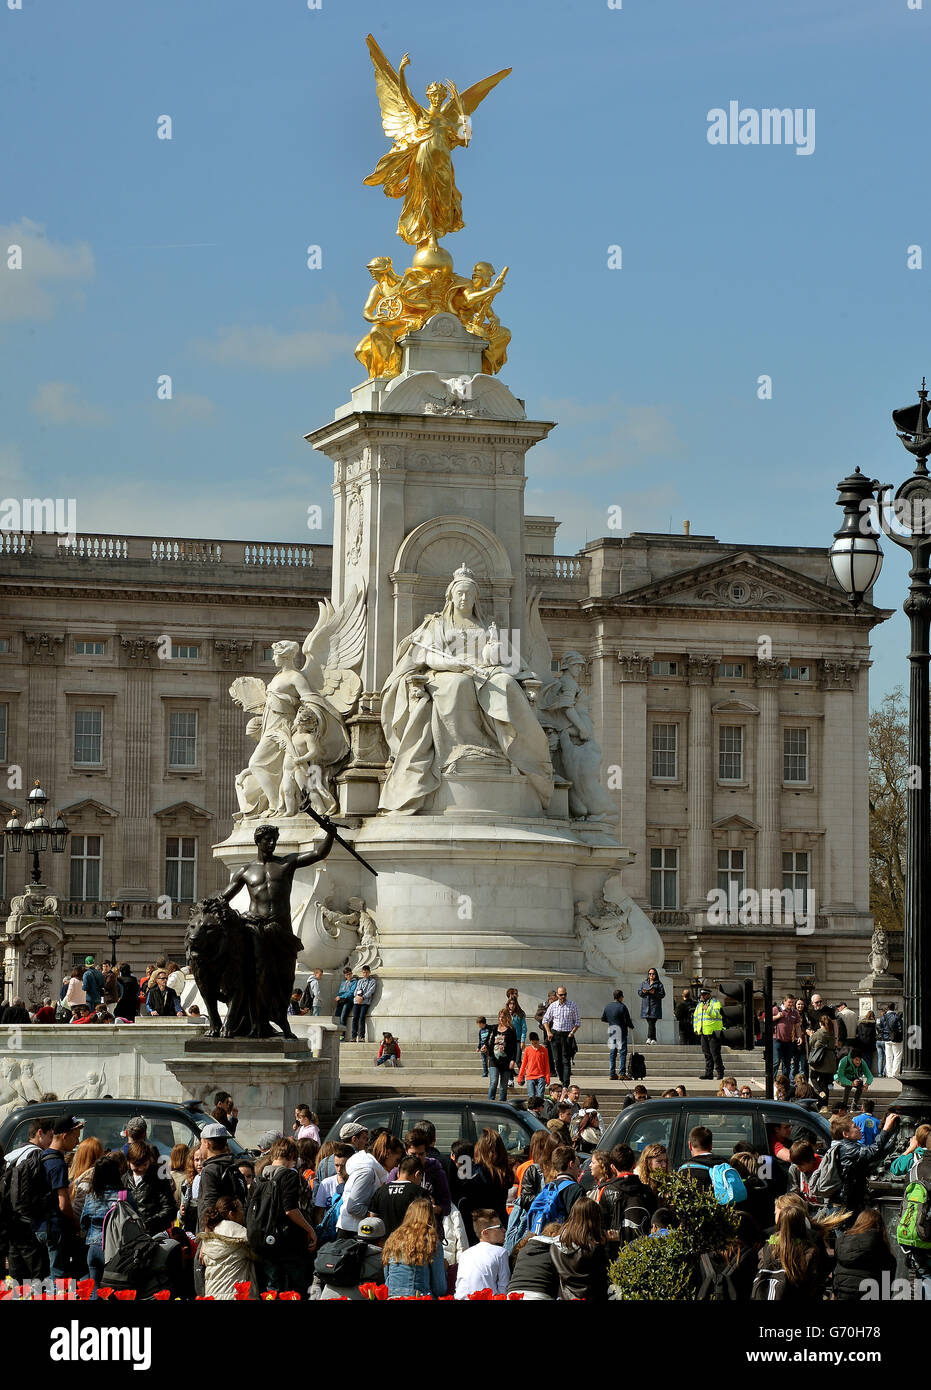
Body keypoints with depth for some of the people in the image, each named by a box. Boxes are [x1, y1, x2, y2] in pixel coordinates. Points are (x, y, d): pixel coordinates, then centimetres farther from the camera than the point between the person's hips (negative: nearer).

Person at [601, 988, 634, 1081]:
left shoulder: (607, 1007, 5)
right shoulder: (622, 1007, -12)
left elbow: (603, 1019, 11)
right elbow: (628, 1020, -9)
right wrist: (631, 1027, 10)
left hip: (611, 1032, 6)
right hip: (621, 1032, -6)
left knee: (612, 1053, 11)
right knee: (622, 1052, -3)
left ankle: (612, 1074, 9)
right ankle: (622, 1074, -8)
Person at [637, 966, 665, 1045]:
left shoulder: (659, 984, 3)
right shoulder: (644, 983, 17)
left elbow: (662, 994, -3)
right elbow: (639, 992, 16)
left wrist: (654, 993, -18)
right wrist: (643, 992, -6)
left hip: (655, 1006, -4)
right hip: (646, 1006, 4)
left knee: (652, 1023, -13)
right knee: (649, 1023, 4)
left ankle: (649, 1038, -17)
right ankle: (653, 1039, 9)